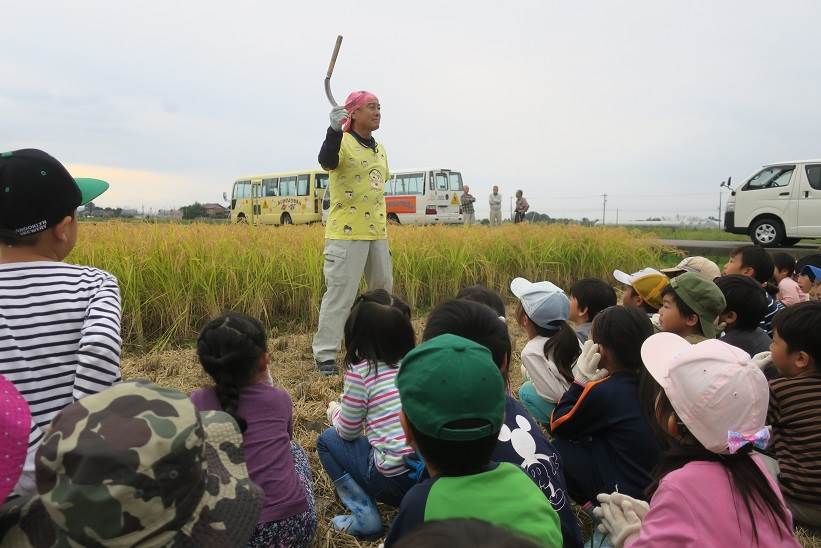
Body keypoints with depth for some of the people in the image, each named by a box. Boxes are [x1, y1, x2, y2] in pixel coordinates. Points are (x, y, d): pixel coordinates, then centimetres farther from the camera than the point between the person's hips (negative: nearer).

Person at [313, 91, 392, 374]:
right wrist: (335, 129, -45)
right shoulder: (343, 142, -8)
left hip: (377, 233, 8)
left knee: (383, 290, 16)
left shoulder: (380, 149, 16)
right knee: (340, 294, -6)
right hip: (347, 233, -8)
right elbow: (327, 162, -30)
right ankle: (325, 354, 4)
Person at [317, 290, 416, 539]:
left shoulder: (360, 371, -8)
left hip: (396, 477, -5)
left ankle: (365, 515, 6)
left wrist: (334, 410, 22)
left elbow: (347, 432, 2)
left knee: (328, 440, 15)